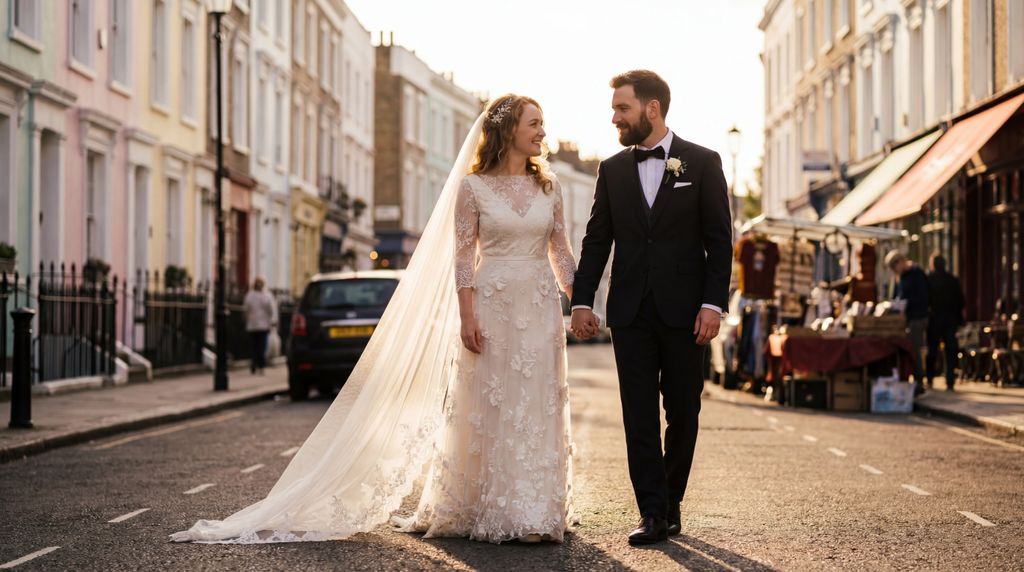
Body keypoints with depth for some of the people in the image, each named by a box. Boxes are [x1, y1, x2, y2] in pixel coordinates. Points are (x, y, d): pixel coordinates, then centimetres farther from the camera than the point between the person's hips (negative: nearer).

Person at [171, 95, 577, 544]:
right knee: (486, 409, 0)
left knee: (536, 409, 3)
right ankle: (484, 511, 9)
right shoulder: (472, 187, 0)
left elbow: (561, 253, 11)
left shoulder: (548, 187, 10)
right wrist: (466, 316, -12)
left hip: (540, 308, 3)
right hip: (491, 305, -3)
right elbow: (462, 256, -4)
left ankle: (534, 511, 9)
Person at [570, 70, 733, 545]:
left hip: (684, 310, -2)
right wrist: (581, 301, 1)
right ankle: (652, 512, -1)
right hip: (631, 310, 2)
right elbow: (596, 240, 10)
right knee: (639, 413, -2)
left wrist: (713, 303, -10)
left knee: (683, 411, 5)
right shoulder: (613, 170, 9)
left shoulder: (702, 163, 0)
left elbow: (719, 240, -2)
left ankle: (671, 503, 19)